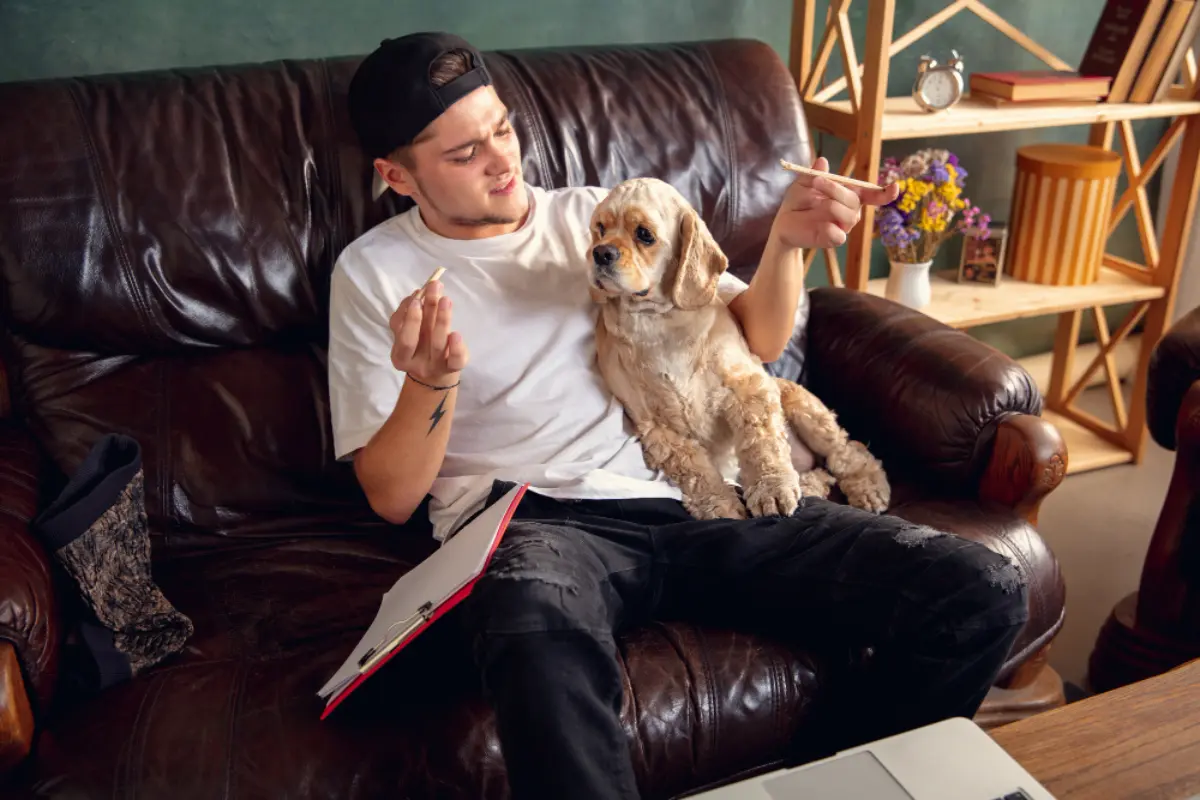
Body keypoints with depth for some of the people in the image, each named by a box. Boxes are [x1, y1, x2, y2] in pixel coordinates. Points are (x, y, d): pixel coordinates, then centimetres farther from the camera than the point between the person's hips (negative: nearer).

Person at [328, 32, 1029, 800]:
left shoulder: (598, 214, 17)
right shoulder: (375, 269, 9)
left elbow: (756, 340, 15)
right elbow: (393, 496, 4)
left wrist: (787, 240, -5)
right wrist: (430, 383, -16)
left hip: (688, 494, 4)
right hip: (531, 522, -3)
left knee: (983, 591, -13)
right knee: (542, 645, -44)